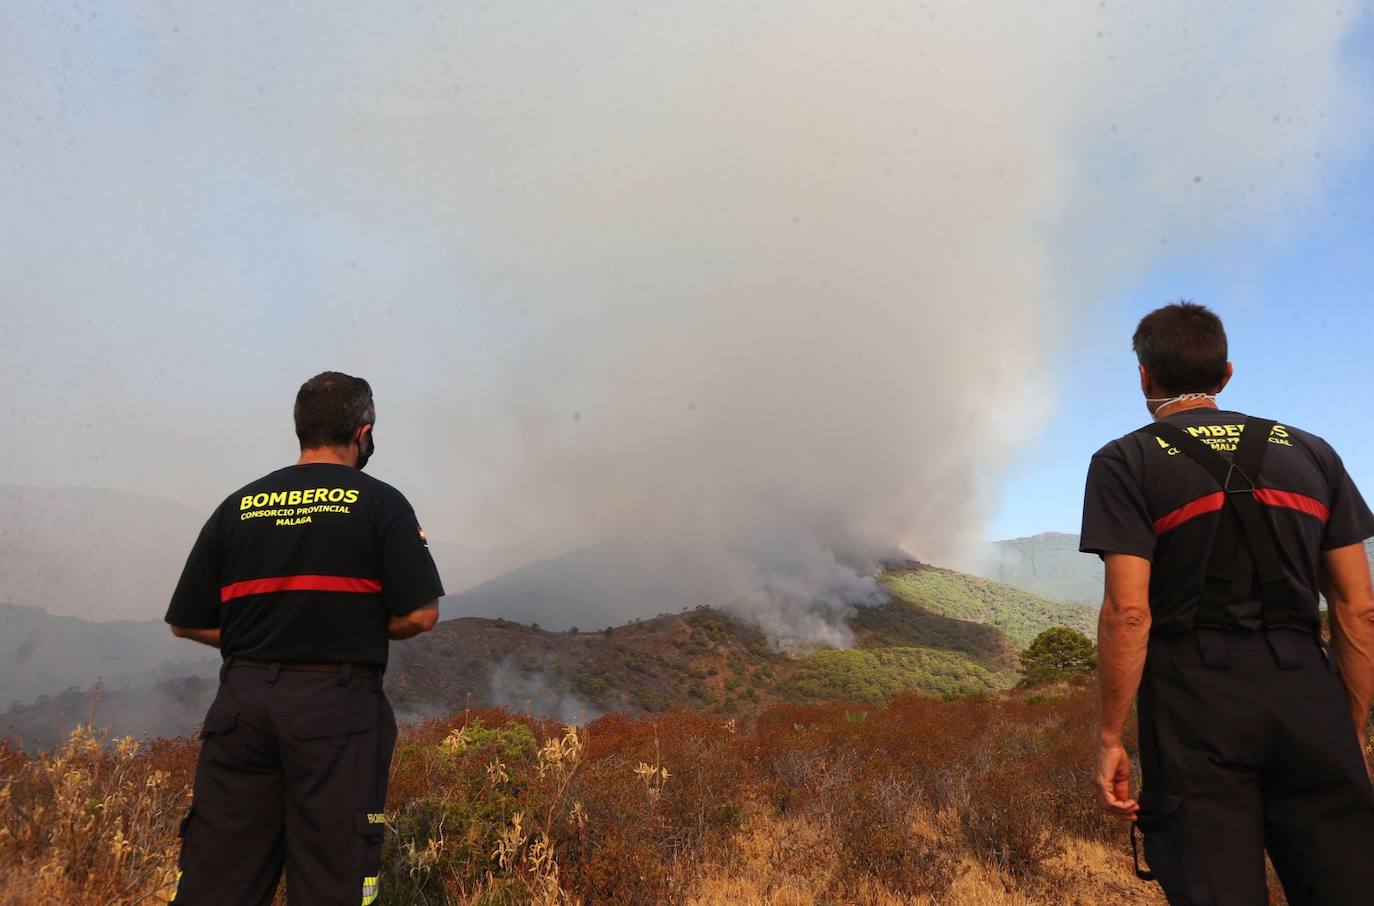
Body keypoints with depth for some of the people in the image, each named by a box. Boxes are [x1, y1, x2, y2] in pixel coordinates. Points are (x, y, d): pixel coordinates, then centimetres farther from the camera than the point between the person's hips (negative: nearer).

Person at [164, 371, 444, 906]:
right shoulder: (380, 503, -2)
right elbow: (420, 615, -8)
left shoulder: (237, 507, 9)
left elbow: (187, 622, 9)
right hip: (337, 704, -3)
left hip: (242, 699, 4)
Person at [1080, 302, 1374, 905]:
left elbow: (1128, 612, -11)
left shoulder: (1127, 463, 0)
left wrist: (1109, 737, -5)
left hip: (1195, 705, -4)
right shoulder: (1311, 454, 14)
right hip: (1307, 699, 4)